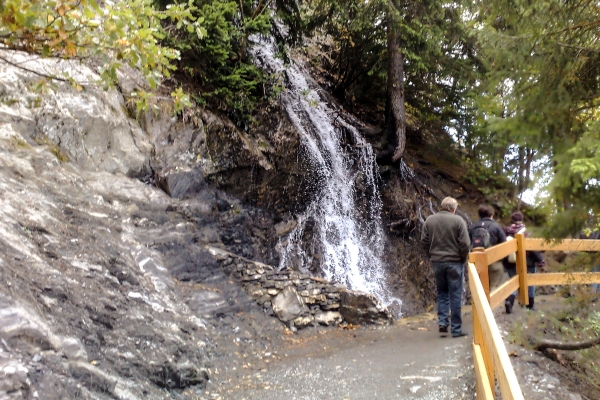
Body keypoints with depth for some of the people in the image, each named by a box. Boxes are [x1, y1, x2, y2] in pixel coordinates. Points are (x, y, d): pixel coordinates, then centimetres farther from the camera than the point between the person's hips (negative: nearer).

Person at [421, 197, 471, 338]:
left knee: (442, 293, 18)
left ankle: (442, 321, 6)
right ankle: (456, 329, 7)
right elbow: (465, 243, -13)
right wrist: (463, 258, 2)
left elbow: (424, 240, 3)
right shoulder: (458, 221, -10)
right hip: (454, 262, -3)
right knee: (455, 296, 4)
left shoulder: (429, 220, 1)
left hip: (437, 262, 3)